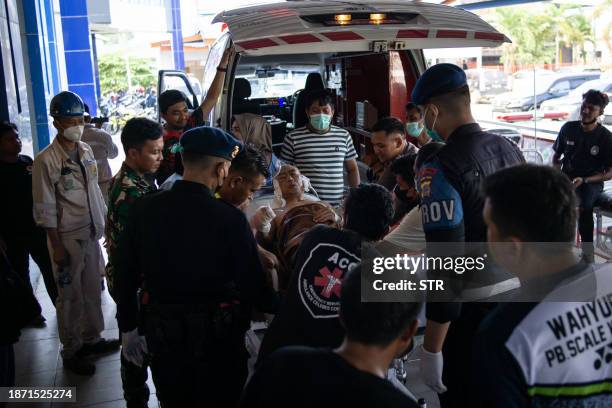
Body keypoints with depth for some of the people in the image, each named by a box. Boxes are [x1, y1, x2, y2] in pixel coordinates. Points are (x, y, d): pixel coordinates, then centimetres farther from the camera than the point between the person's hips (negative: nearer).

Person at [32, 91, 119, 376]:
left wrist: (105, 223, 12)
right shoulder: (45, 160, -15)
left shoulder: (86, 151, 4)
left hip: (91, 233, 6)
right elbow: (45, 209, -14)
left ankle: (91, 339, 34)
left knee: (92, 289, 16)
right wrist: (56, 246, -14)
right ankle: (71, 351, 22)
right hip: (67, 236, -6)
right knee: (71, 296, 6)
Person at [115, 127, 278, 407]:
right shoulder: (230, 218, -22)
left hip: (161, 331, 3)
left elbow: (125, 275, -1)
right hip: (217, 336, -3)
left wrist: (128, 327, 12)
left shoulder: (143, 209, -10)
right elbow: (253, 289, -18)